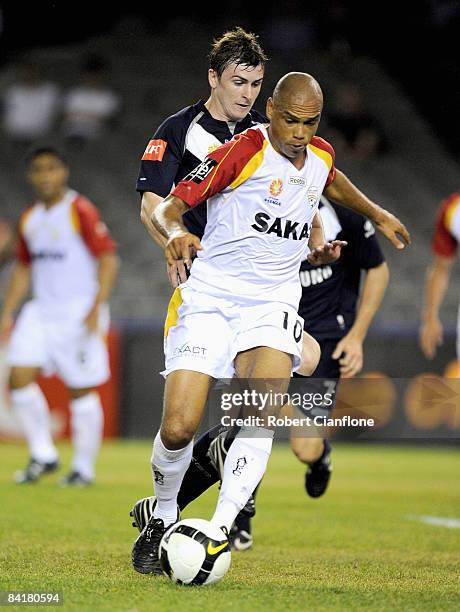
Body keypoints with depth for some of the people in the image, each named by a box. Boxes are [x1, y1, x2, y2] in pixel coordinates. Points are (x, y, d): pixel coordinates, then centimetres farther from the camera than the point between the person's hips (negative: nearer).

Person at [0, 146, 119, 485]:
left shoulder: (81, 211, -8)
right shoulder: (29, 219, 13)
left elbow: (108, 259, -11)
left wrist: (96, 308, -19)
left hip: (78, 313, -6)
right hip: (40, 312, 6)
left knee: (82, 391, -1)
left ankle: (84, 467, 11)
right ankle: (43, 455, 6)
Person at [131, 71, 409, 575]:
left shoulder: (320, 156, 9)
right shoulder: (244, 150, -9)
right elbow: (170, 204, -8)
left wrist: (378, 216, 46)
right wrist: (175, 231, -30)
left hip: (272, 304, 4)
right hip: (209, 297, -4)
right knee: (179, 427, -12)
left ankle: (219, 531, -22)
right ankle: (162, 520, 16)